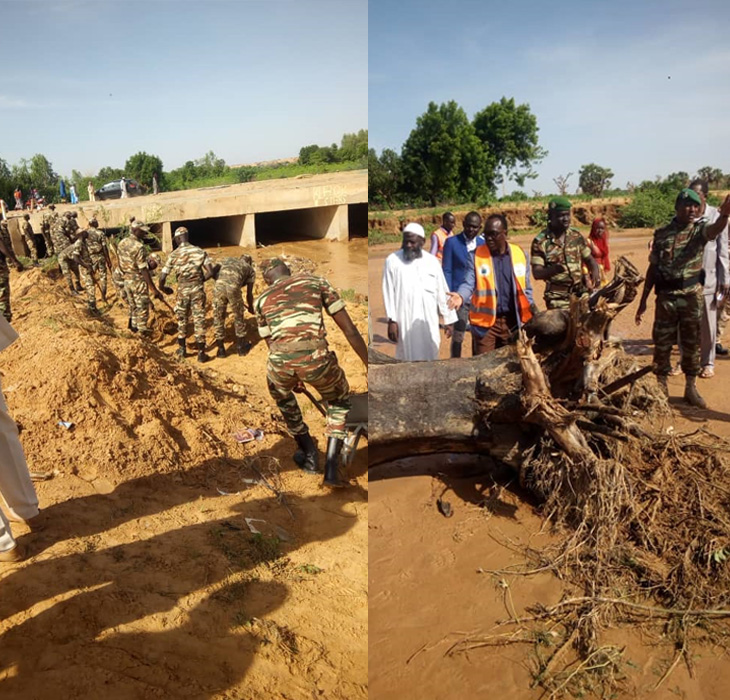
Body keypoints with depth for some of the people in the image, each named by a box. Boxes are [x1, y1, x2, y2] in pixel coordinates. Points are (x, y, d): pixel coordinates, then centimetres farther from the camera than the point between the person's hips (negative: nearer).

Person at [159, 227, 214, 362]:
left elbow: (162, 277, -3)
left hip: (182, 290, 0)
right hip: (197, 290, 0)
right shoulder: (200, 251, -2)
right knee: (199, 320, 5)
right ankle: (201, 353, 7)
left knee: (182, 319, 20)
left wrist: (163, 288, 18)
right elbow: (210, 272, -9)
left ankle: (182, 349, 29)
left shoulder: (174, 255, -2)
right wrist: (200, 280, 10)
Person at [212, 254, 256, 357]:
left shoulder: (227, 260, 33)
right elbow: (249, 294, 27)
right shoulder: (250, 270, 26)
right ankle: (241, 347, 32)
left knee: (218, 319, 17)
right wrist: (251, 307, 43)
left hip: (218, 286, 2)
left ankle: (221, 350, 25)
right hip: (233, 288, -2)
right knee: (238, 317, 21)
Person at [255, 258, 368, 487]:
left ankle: (309, 455, 47)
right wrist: (369, 365, 25)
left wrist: (292, 376, 51)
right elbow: (350, 330, 18)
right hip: (315, 357, -2)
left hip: (280, 360, 2)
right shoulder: (317, 282, 23)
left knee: (281, 395, 39)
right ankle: (331, 468, 22)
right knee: (339, 400, 31)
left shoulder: (262, 299, 28)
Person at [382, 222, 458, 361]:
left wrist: (449, 319, 7)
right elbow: (388, 292, -3)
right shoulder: (392, 260, -2)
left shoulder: (432, 261, 5)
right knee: (408, 356, 1)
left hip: (429, 322, 3)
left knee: (429, 356, 7)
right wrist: (391, 320, -10)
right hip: (405, 322, -2)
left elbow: (442, 292, 8)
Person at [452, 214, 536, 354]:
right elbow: (469, 283, -11)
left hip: (512, 321, 3)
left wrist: (531, 306, -3)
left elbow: (525, 289, 11)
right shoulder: (476, 256, -5)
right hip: (485, 322, -3)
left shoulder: (521, 255, 3)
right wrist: (460, 297, -32)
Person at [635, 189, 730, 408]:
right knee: (662, 343, 5)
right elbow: (653, 268, 6)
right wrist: (643, 301, 5)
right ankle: (661, 386, 19)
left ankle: (691, 388, 20)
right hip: (666, 296, 0)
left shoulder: (700, 229, -1)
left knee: (691, 343, 8)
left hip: (692, 296, 0)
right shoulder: (661, 234, 2)